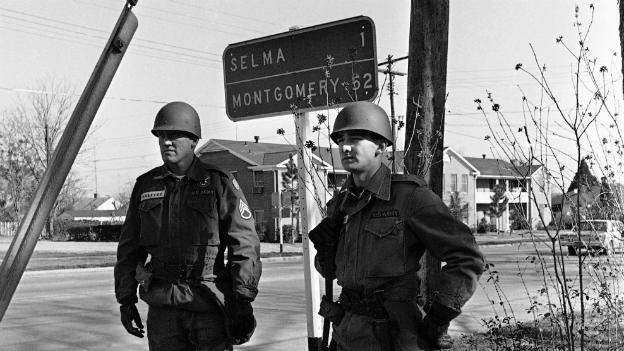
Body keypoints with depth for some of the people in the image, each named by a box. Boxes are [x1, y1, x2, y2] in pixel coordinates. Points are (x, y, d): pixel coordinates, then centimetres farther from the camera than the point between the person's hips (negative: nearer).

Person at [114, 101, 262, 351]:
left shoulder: (219, 183, -3)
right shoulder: (145, 186, 9)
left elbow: (245, 244, -5)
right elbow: (128, 248, 15)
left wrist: (243, 301, -10)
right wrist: (126, 299, 11)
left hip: (210, 304, -3)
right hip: (162, 306, 3)